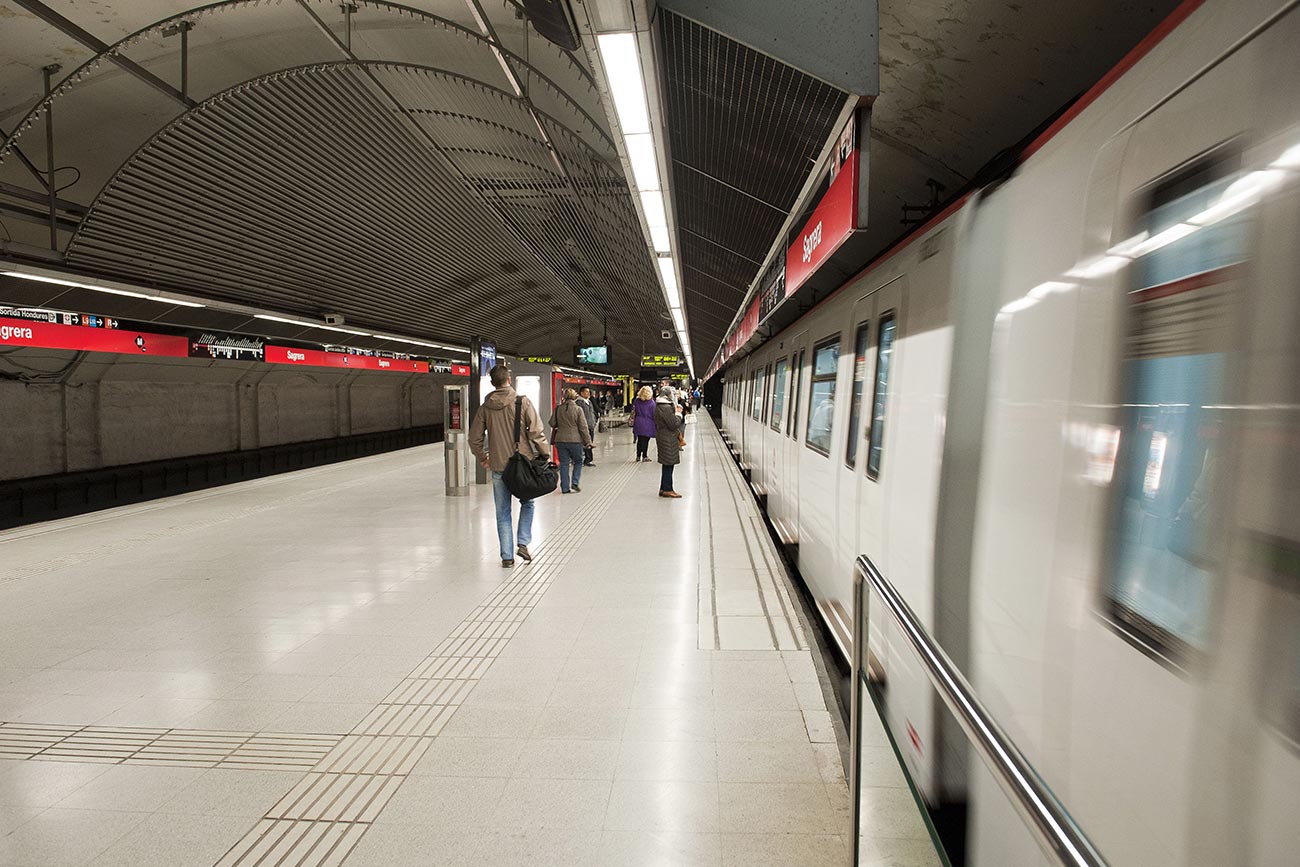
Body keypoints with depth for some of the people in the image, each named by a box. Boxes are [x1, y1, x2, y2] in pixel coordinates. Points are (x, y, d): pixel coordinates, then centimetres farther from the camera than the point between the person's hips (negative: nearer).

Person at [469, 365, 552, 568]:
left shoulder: (485, 407, 2)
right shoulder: (522, 401, -8)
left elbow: (474, 438, 7)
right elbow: (536, 432, -12)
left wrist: (482, 458, 21)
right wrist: (545, 454, -2)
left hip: (498, 467, 2)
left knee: (502, 512, 11)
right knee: (527, 503, 20)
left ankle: (507, 556, 13)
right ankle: (523, 543, 8)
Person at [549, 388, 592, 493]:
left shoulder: (558, 409, -1)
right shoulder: (578, 409, -10)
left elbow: (552, 423, 8)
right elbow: (583, 427, -8)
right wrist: (587, 441, 0)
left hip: (560, 440, 3)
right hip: (575, 440, -3)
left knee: (564, 464, 9)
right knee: (578, 462, 16)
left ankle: (565, 488, 10)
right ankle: (575, 483, 2)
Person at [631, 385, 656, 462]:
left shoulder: (636, 401, -1)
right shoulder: (651, 402, -11)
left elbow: (633, 412, 7)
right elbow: (654, 414, -7)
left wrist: (633, 422, 17)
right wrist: (655, 423, 3)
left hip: (638, 423, 3)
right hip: (648, 424, -3)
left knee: (639, 440, 12)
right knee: (645, 440, 4)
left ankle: (638, 456, 16)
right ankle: (644, 456, 8)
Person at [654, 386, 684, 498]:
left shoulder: (658, 406, 12)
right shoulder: (666, 408, -20)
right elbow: (674, 424, -19)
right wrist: (678, 414, -4)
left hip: (662, 437, 10)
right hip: (668, 440, -10)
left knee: (667, 465, 14)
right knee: (668, 464, -3)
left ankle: (663, 488, 19)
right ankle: (667, 490, 2)